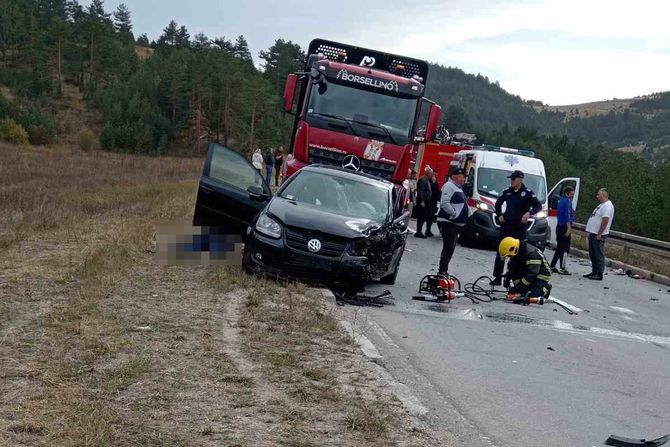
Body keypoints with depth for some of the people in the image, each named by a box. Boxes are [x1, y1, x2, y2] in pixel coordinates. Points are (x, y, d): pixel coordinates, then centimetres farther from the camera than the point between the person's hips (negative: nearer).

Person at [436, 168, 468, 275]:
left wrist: (462, 220, 16)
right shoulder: (449, 186, -11)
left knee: (450, 248, 13)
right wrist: (454, 213, -21)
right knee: (448, 248, -12)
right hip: (448, 222, -10)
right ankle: (442, 271, -11)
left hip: (456, 223, 10)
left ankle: (443, 270, 19)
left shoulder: (458, 188, 21)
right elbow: (444, 203, -24)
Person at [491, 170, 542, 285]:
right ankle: (497, 278, 11)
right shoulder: (507, 192, 8)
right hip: (505, 226, 4)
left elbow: (538, 206, -8)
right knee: (500, 253, 4)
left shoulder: (528, 193, -5)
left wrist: (529, 213, -25)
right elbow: (498, 203, 22)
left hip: (519, 228, -4)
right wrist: (499, 215, 8)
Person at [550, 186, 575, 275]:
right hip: (564, 227, -9)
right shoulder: (568, 201, -11)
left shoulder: (561, 200, 16)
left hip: (559, 227, 9)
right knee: (565, 249, -6)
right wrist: (569, 228, -23)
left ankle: (552, 266, 17)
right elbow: (567, 215, -19)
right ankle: (562, 268, -7)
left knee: (559, 248, 15)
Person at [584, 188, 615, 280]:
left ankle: (599, 274, -3)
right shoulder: (602, 205, 18)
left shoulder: (607, 206, -15)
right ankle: (594, 272, 23)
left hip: (598, 235, -10)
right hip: (593, 234, 10)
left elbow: (605, 221, -23)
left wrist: (599, 234, -24)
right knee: (592, 254, 15)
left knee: (599, 255, -6)